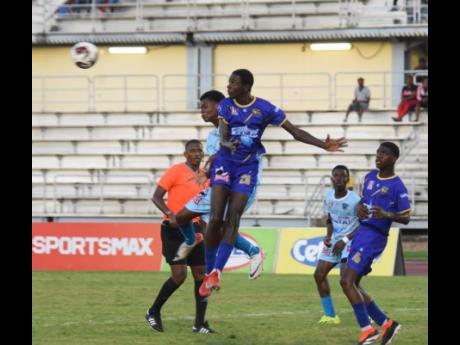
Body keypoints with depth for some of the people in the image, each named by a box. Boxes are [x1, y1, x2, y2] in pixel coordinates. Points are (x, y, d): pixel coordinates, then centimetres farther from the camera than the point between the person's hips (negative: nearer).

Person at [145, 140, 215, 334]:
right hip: (174, 230, -7)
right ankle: (154, 312, 7)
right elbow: (156, 197, -11)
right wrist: (170, 214, -25)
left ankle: (199, 324, 6)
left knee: (201, 274, 1)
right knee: (179, 275, -13)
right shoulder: (175, 171, -7)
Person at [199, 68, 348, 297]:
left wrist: (324, 145, -12)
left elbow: (295, 132, -2)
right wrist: (227, 144, -38)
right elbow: (222, 136, -13)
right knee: (215, 218, -11)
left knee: (232, 219, -12)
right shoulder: (226, 105, -2)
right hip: (224, 163, 0)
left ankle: (216, 272, -20)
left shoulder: (265, 108, -5)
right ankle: (208, 273, 0)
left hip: (247, 167, 0)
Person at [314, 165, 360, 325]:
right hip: (334, 240, 8)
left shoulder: (355, 200, -18)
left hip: (351, 241, -8)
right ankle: (330, 316, 17)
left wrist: (345, 240, -18)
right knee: (319, 274, 6)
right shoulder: (329, 196, 3)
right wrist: (328, 235, -1)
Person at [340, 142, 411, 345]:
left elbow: (406, 218, -7)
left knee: (347, 281, -16)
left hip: (374, 237, -9)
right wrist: (359, 208, 1)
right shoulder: (370, 177, 12)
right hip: (361, 232, 9)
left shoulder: (397, 187, -10)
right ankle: (386, 324, 16)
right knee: (352, 284, 9)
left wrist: (387, 215, -26)